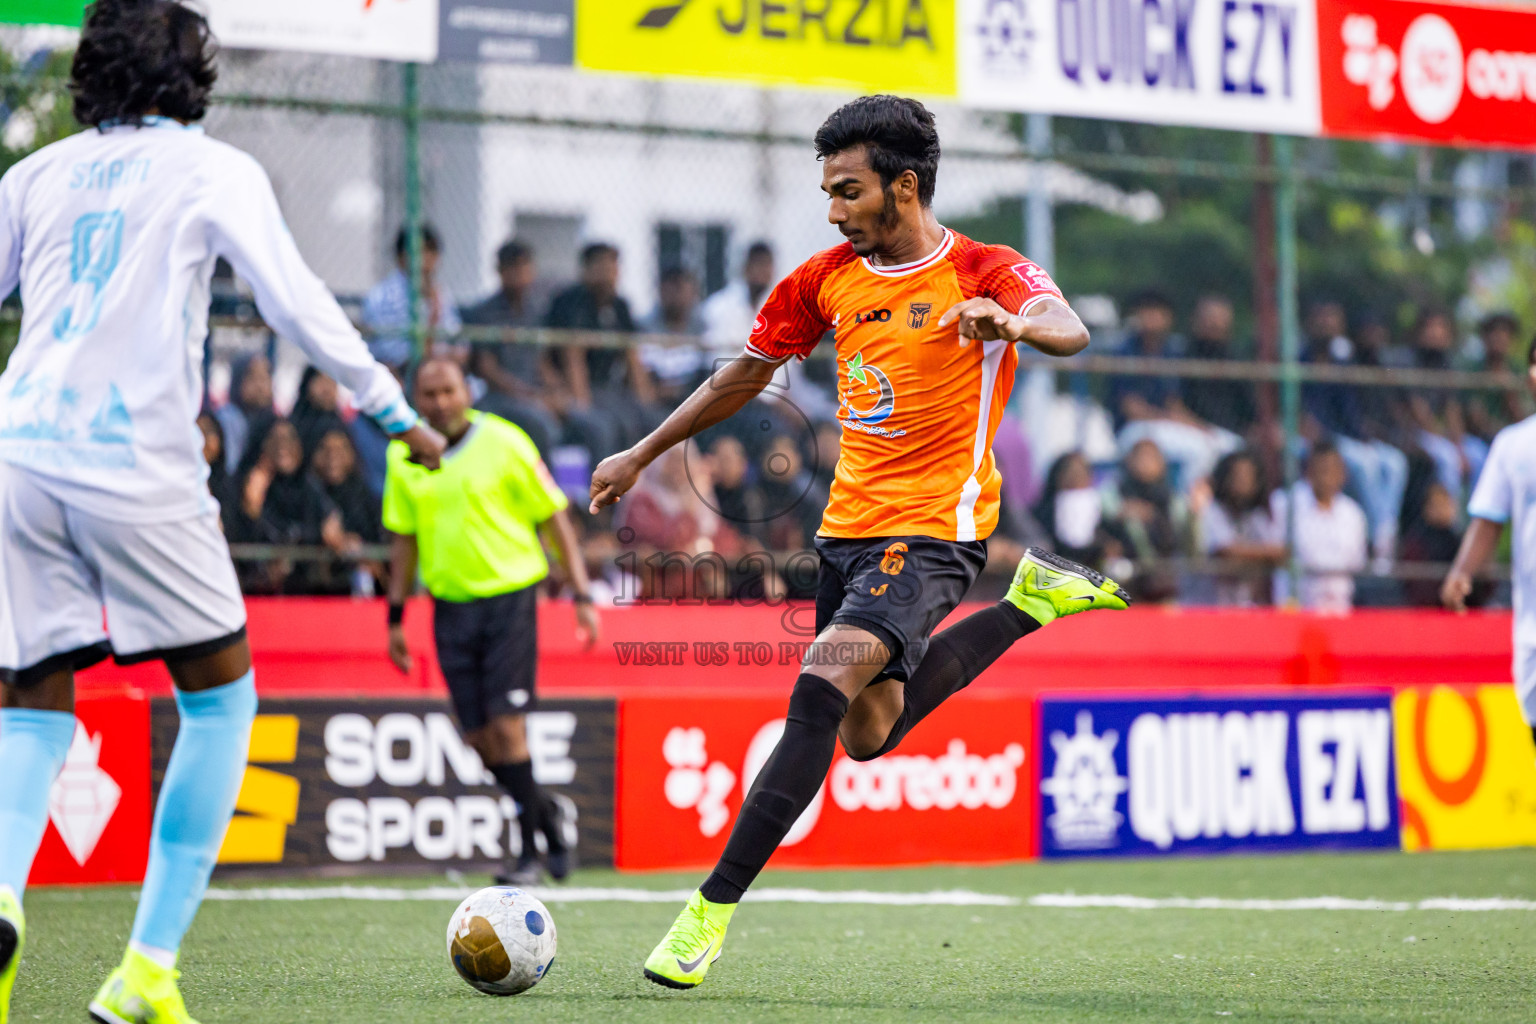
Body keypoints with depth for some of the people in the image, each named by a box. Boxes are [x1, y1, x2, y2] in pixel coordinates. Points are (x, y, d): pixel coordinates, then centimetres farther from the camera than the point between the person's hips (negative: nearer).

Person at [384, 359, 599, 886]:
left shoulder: (504, 443, -5)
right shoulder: (403, 457, 6)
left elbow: (553, 517, -1)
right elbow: (404, 539, 15)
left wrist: (582, 595, -5)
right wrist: (396, 616, 13)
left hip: (509, 596, -4)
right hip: (451, 605, 4)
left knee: (506, 725, -12)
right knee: (479, 736, 1)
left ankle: (529, 852, -2)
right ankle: (545, 813, 26)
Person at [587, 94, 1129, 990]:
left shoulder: (983, 271, -10)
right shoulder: (829, 278, 7)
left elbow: (1068, 331, -30)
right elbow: (745, 375, 20)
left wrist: (1011, 321, -53)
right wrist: (641, 457, 22)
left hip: (932, 530, -8)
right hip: (849, 524, 8)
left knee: (823, 692, -24)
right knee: (869, 734, 16)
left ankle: (713, 911, -24)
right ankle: (1032, 602, 33)